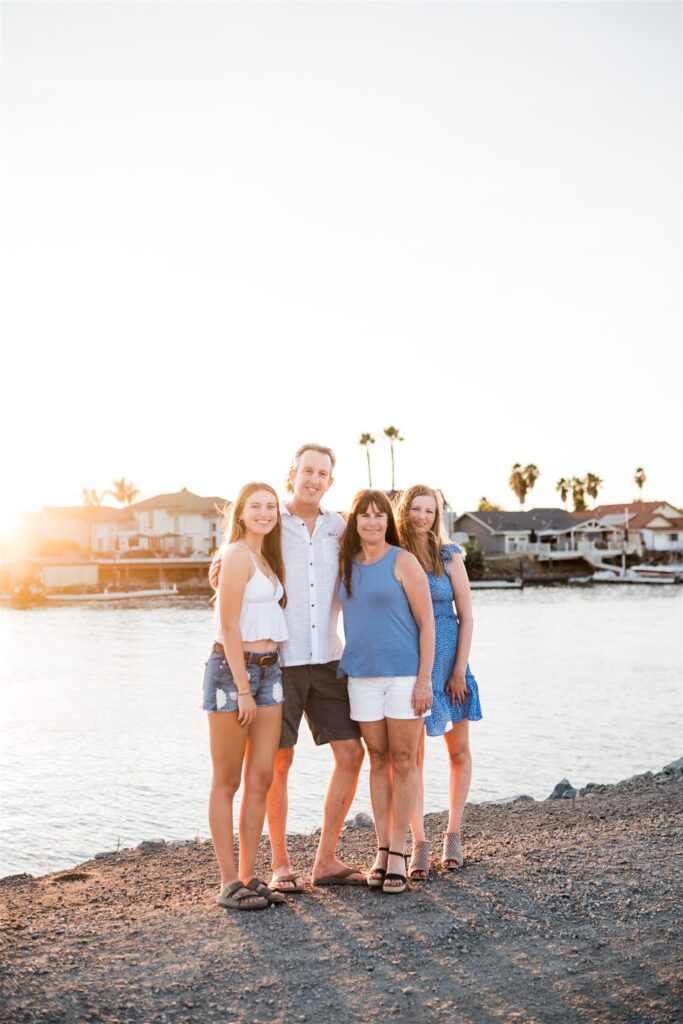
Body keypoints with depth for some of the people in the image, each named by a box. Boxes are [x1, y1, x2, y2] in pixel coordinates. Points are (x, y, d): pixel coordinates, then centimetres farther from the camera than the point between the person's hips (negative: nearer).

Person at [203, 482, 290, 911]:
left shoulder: (266, 557, 16)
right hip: (232, 670, -8)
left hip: (269, 670, 8)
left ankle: (249, 876, 16)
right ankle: (229, 882, 9)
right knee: (227, 783, 1)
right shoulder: (237, 554, -11)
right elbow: (229, 626, -15)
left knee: (261, 779, 8)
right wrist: (243, 689, -17)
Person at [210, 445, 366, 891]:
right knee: (279, 761, 2)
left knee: (351, 753, 2)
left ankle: (327, 861, 14)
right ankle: (281, 865, 17)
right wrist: (222, 567, -14)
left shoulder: (339, 528, 8)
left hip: (326, 659, 4)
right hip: (278, 660, -4)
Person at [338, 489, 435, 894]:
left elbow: (427, 622, -7)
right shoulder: (346, 564, 8)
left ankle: (398, 853, 9)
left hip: (404, 673, -4)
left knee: (403, 762, 2)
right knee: (378, 761, 10)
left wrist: (425, 679, -13)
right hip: (362, 674, 4)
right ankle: (382, 849, 18)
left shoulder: (403, 561, -5)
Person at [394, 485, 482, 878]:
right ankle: (419, 844, 5)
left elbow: (466, 617, -1)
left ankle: (454, 835, 24)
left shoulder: (449, 557, -2)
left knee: (459, 751, 9)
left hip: (448, 662, 1)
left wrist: (459, 670, -6)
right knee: (412, 756, 0)